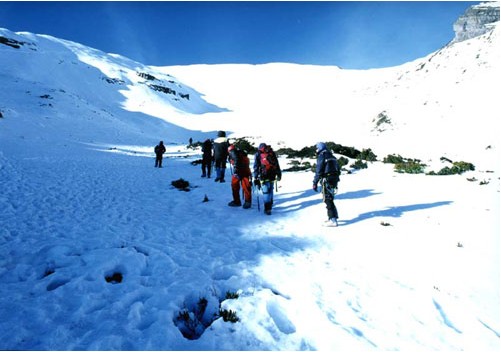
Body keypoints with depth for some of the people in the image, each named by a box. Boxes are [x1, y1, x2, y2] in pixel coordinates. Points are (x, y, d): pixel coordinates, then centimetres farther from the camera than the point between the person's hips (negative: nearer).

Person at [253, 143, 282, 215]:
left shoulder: (258, 154, 9)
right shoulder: (272, 153, 16)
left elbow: (256, 167, 3)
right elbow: (277, 164, 14)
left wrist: (256, 178, 3)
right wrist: (279, 174, 20)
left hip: (263, 176, -3)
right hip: (272, 176, 3)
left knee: (266, 192, -3)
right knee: (270, 190, 18)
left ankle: (267, 208, -7)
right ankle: (270, 204, 31)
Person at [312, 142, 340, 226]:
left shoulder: (321, 156, -9)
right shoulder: (332, 156, 17)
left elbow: (318, 171, -16)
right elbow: (337, 169, 21)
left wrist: (315, 183, -14)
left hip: (327, 181, -9)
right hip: (334, 180, 9)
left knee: (328, 200, -5)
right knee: (330, 199, 19)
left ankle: (333, 220, -6)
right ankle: (332, 217, 28)